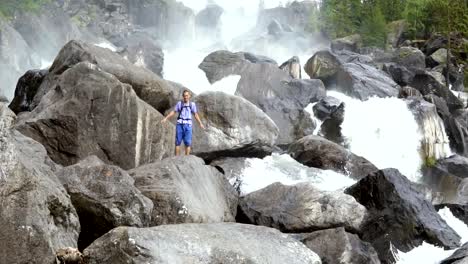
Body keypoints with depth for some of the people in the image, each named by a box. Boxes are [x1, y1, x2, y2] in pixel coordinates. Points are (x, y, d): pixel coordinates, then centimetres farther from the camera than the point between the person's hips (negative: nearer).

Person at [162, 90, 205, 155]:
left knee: (188, 142, -5)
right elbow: (173, 112, 9)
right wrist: (166, 118, 2)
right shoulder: (179, 103, 4)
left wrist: (200, 124, 0)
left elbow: (196, 115, 7)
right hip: (180, 124, 0)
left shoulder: (192, 104, 4)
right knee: (178, 142, -1)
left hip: (188, 125, 0)